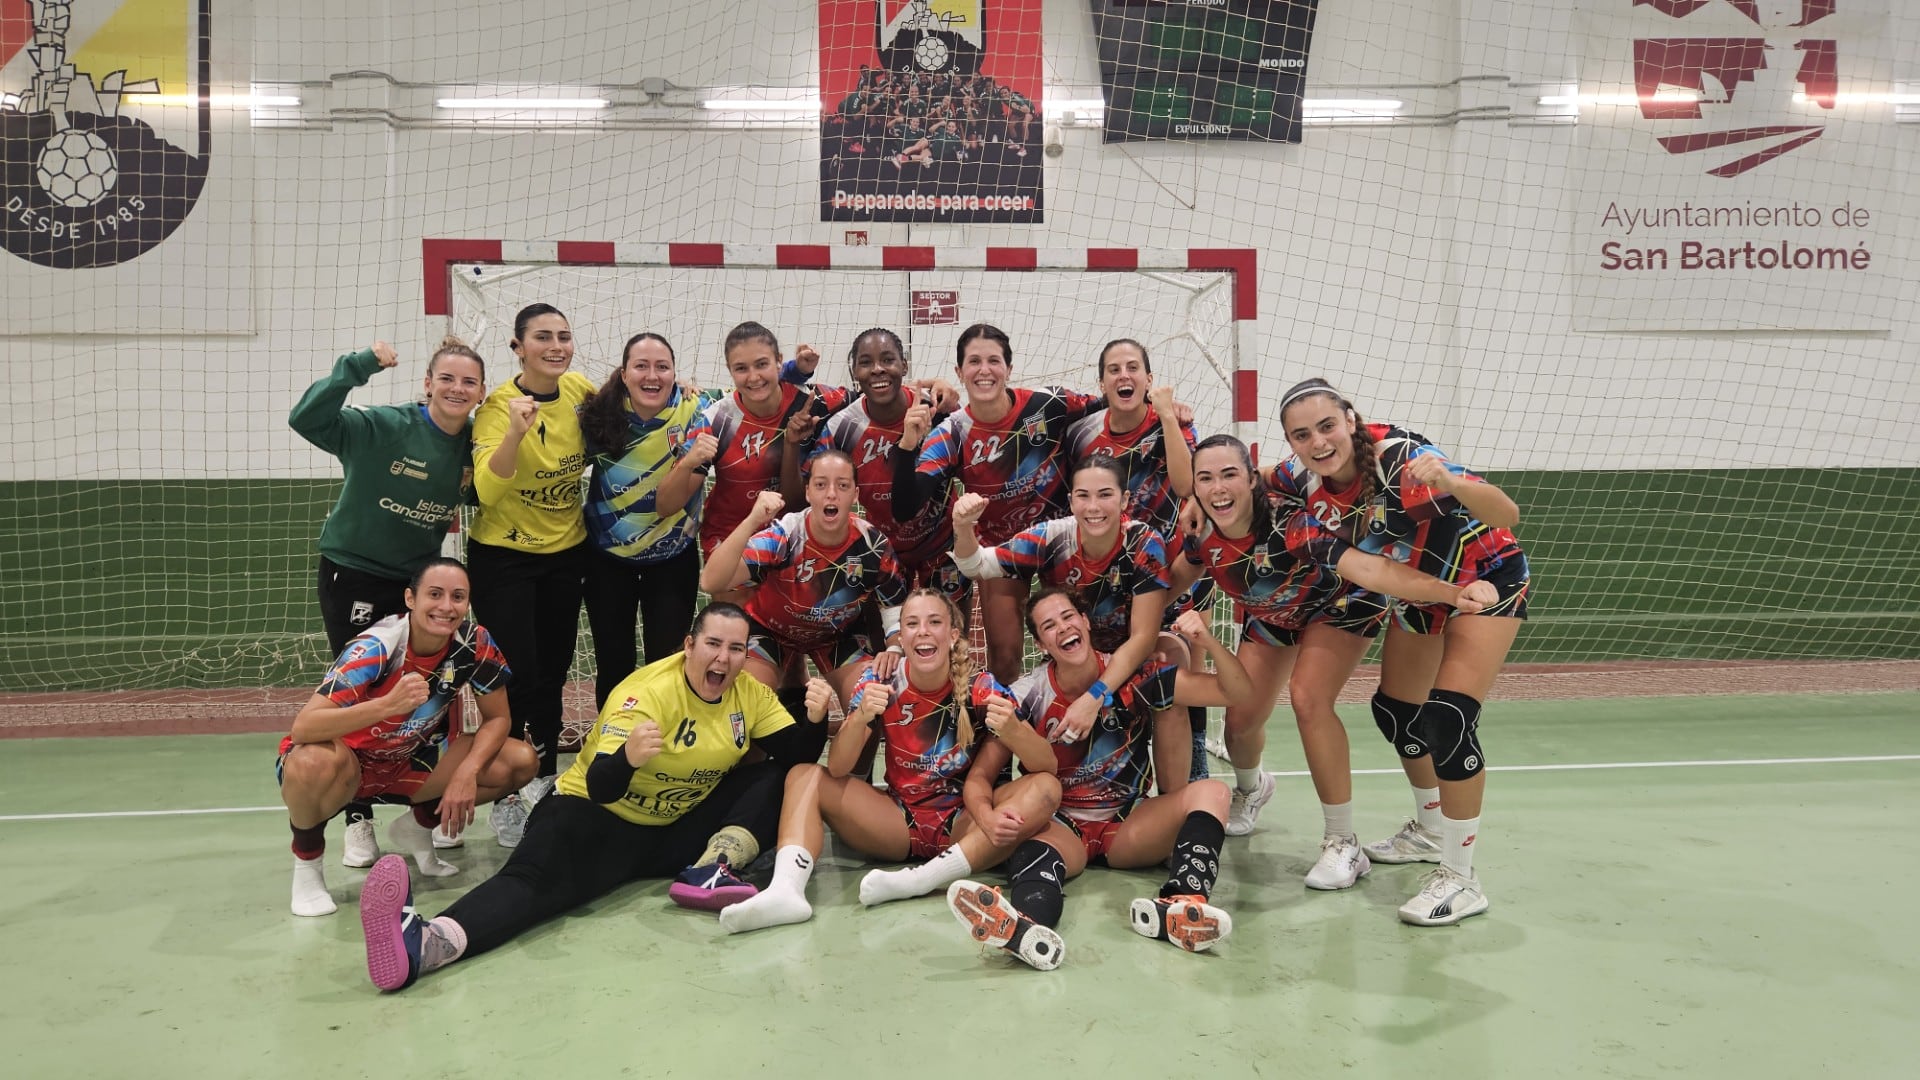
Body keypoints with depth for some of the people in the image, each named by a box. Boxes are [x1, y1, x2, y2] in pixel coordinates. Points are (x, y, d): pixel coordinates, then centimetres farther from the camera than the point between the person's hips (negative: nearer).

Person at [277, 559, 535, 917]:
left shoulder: (475, 644, -16)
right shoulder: (375, 648, -28)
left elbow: (497, 718, -6)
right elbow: (303, 727, -37)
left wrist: (466, 772, -25)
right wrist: (389, 703, -51)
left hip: (409, 761, 5)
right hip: (347, 761, -4)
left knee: (519, 762, -14)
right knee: (311, 763, -40)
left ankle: (417, 828, 12)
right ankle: (306, 861, -6)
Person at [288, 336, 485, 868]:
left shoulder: (473, 444, -3)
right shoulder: (383, 426, -19)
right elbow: (306, 419, -30)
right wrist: (358, 366, -37)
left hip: (417, 580, 5)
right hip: (353, 578, -4)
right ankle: (358, 820, 16)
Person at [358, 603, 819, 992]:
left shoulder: (750, 694, -3)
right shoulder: (648, 692, -20)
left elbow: (799, 759, -2)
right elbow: (600, 786, -31)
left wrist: (813, 720, -19)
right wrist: (628, 757, -51)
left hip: (680, 830, 6)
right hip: (601, 818, -5)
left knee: (778, 779, -12)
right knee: (537, 874, -35)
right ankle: (423, 942, -61)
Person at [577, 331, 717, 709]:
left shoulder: (691, 416, -17)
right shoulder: (599, 413, -15)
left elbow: (667, 504, -22)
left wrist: (690, 463, -40)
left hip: (672, 557, -1)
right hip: (607, 555, 1)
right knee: (612, 664, 9)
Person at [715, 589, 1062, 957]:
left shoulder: (982, 689, -12)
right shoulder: (879, 684, -9)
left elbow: (1046, 765, -18)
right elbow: (837, 770, -16)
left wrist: (1010, 728, -39)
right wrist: (861, 717, -35)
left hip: (964, 825, -1)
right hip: (899, 822, 2)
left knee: (1045, 789, -26)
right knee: (804, 777, -12)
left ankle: (924, 879, -35)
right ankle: (786, 888, -37)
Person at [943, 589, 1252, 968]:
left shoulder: (1135, 675, -7)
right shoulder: (1026, 695, -7)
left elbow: (1238, 693, -8)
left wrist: (1209, 643, -27)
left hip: (1130, 825, 2)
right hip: (1059, 826, -1)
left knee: (1211, 792, -24)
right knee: (1034, 851, -36)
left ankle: (1181, 903, -51)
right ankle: (1025, 924, -72)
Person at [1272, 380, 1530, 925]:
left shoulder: (1401, 459, -35)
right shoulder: (1305, 480, -17)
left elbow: (1508, 515, -41)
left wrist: (1450, 482, -61)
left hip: (1486, 579, -7)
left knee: (1447, 719, -19)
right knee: (1395, 712, 15)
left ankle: (1460, 880, -4)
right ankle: (1430, 830, 40)